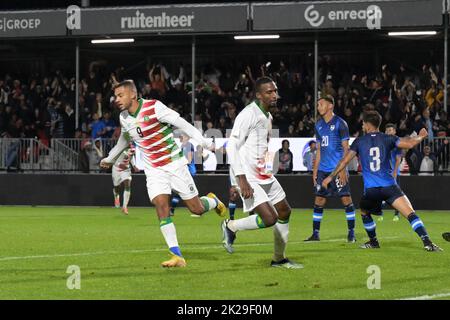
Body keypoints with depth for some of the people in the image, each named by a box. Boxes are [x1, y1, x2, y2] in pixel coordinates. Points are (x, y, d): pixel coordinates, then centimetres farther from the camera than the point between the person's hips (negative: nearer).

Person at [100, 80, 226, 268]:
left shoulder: (154, 107, -16)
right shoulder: (124, 118, 3)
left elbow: (182, 124, -15)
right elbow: (124, 140, 25)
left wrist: (205, 143, -19)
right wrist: (109, 159, 39)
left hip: (175, 164, -4)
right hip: (154, 170, 4)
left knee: (196, 209, -2)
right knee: (161, 206, -18)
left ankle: (213, 201, 36)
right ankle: (177, 256, -18)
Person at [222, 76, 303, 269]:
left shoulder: (268, 116, 13)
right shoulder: (248, 115, -16)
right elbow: (232, 147, -19)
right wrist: (241, 180, -24)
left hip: (264, 176, 10)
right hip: (248, 178, -10)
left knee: (284, 213, 14)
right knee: (269, 219, -19)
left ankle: (279, 259, 27)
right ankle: (230, 227, 4)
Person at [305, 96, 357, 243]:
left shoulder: (340, 123, -6)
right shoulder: (319, 125, 13)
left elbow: (345, 148, -7)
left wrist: (343, 169, -14)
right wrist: (315, 170, 13)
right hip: (323, 169, 6)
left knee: (346, 199, -4)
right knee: (319, 200, 4)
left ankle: (351, 232, 2)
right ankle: (315, 233, 9)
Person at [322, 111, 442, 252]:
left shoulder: (359, 141, 8)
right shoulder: (388, 139, 6)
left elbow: (345, 160, 4)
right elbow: (409, 144, -4)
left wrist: (331, 177, 11)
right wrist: (421, 136, 16)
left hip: (370, 189, 1)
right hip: (389, 186, -1)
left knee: (364, 212, 32)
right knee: (411, 214, -11)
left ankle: (373, 241, 37)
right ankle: (427, 242, -27)